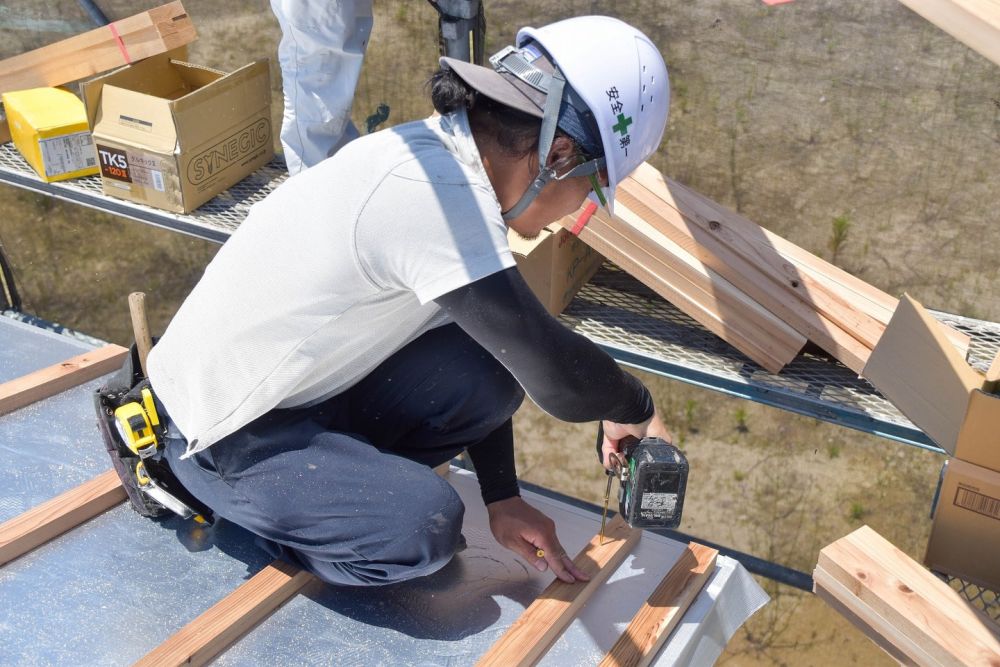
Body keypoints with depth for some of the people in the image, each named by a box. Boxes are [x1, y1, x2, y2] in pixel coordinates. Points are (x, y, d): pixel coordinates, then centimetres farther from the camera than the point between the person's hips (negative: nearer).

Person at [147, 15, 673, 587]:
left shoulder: (441, 152, -3)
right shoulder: (441, 193, -31)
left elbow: (478, 366, 3)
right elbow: (557, 377, -30)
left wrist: (502, 497, 1)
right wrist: (636, 406, -8)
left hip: (302, 385, 8)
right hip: (223, 435, -8)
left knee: (490, 369, -9)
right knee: (425, 528, -23)